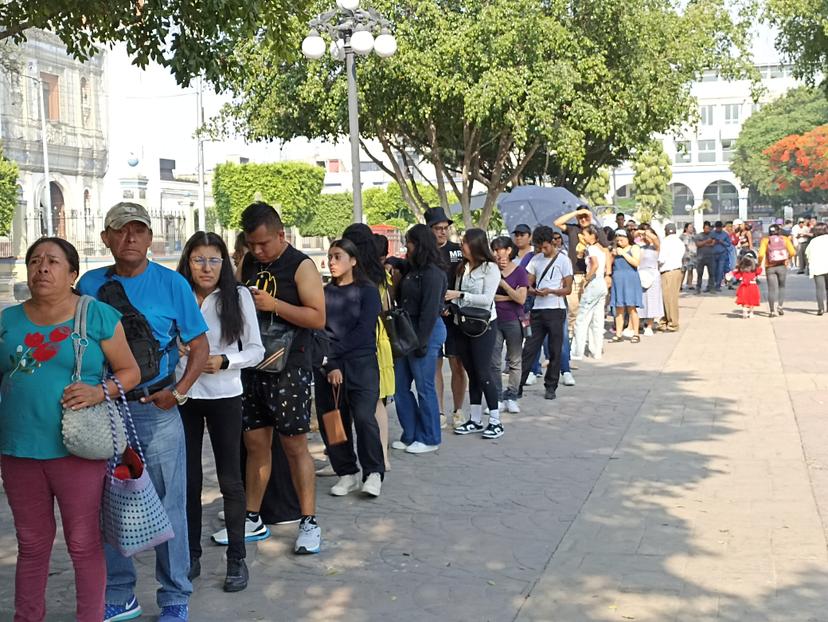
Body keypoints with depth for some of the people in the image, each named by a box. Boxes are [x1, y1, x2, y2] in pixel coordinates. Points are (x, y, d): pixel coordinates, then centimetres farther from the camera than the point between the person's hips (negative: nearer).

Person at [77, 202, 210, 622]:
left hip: (156, 410, -3)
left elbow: (199, 344, 2)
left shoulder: (172, 283, -2)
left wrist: (179, 392, -9)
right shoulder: (90, 284, 5)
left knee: (167, 506, 2)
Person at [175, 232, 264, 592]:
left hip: (223, 397, -1)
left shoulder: (238, 296, -4)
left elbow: (255, 350, -1)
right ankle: (191, 555, 23)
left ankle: (237, 559, 15)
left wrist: (224, 361, -17)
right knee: (188, 479, 10)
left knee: (230, 479, 5)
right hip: (182, 396, 2)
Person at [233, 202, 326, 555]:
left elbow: (318, 318, -14)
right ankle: (253, 521, 21)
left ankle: (308, 523, 6)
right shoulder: (247, 263, 11)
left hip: (288, 369, -6)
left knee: (294, 445, -2)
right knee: (255, 443, 11)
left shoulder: (301, 266, -8)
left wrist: (273, 304, -21)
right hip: (251, 365, 6)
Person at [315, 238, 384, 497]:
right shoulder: (324, 293, 11)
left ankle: (373, 473, 1)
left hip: (360, 365, -3)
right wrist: (330, 365, -10)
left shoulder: (367, 291, 3)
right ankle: (347, 473, 16)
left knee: (364, 417, -14)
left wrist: (334, 351, -11)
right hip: (327, 366, 4)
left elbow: (363, 330, -7)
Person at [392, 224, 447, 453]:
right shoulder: (411, 270, 13)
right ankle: (410, 435, 21)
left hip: (426, 331, -9)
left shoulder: (432, 273, -15)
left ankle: (429, 439, 12)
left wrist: (421, 342, -20)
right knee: (401, 386, 11)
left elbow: (430, 310, -19)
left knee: (424, 387, 0)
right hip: (406, 331, 9)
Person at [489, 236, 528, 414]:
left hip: (513, 321, -2)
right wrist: (510, 296, -9)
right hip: (494, 321, 2)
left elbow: (521, 299, -10)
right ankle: (497, 398, 9)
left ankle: (511, 397, 13)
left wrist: (503, 283, -12)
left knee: (514, 362, 4)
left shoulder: (519, 272, -1)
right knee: (494, 363, 2)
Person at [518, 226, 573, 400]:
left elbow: (568, 289, -3)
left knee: (555, 351, 4)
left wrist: (550, 291, -19)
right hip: (537, 309, 4)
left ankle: (550, 387, 13)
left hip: (556, 310, -3)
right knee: (529, 349, 1)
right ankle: (518, 385, 2)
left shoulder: (563, 260, -2)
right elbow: (528, 284, 12)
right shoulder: (536, 259, 12)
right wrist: (534, 291, -11)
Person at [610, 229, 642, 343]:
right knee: (619, 309, 2)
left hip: (630, 281, -5)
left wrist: (623, 254, -10)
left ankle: (635, 334, -3)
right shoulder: (616, 249, 18)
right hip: (617, 281, 5)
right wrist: (613, 255, 0)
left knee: (631, 308, -7)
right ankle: (618, 334, 3)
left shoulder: (634, 248, 4)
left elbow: (636, 262, -11)